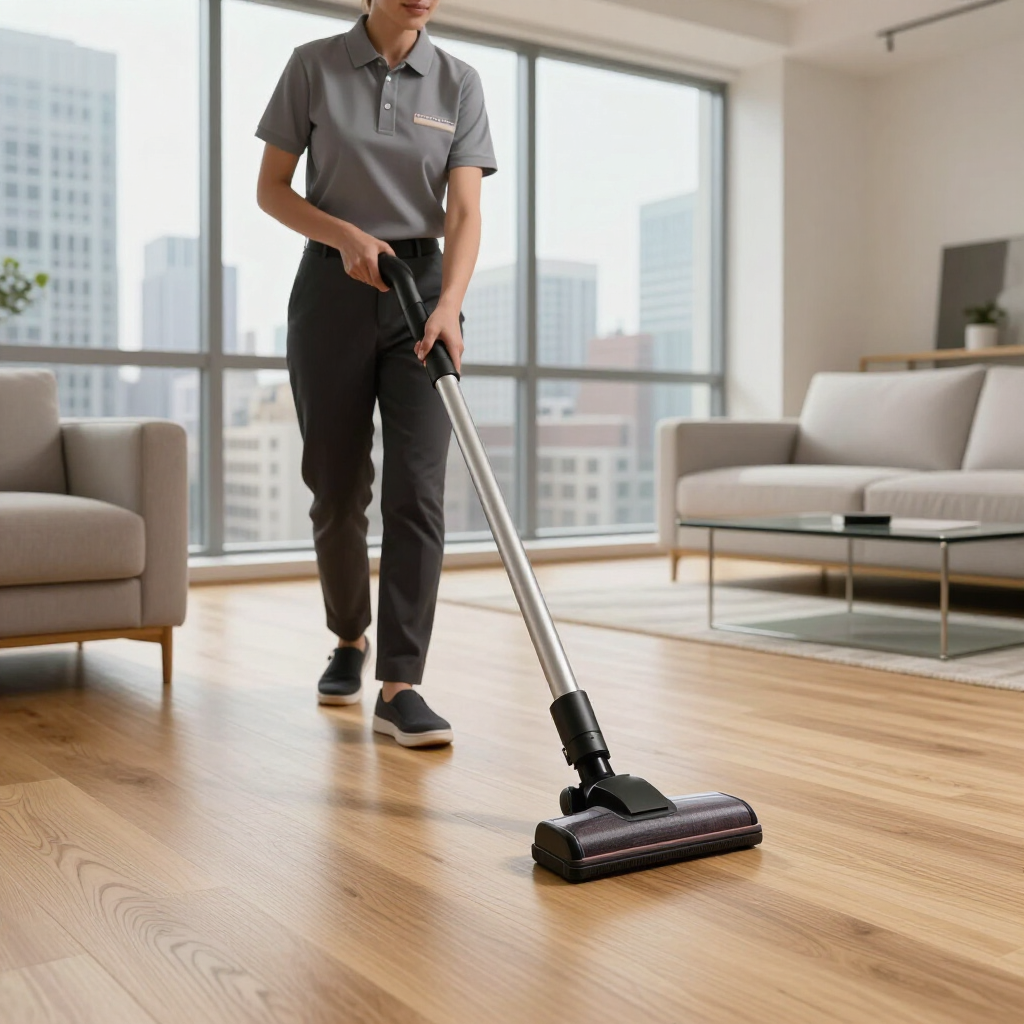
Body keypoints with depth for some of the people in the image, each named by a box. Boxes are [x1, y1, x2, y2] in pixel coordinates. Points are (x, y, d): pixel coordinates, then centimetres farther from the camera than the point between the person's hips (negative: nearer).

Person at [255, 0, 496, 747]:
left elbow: (465, 214, -6)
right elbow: (271, 189, 3)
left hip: (423, 292, 1)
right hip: (333, 291, 0)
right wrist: (348, 234, -15)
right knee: (338, 488, 5)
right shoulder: (314, 67, 1)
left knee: (417, 488, -12)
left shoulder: (458, 83, 3)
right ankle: (350, 641, 30)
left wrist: (448, 303, -24)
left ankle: (400, 685, -9)